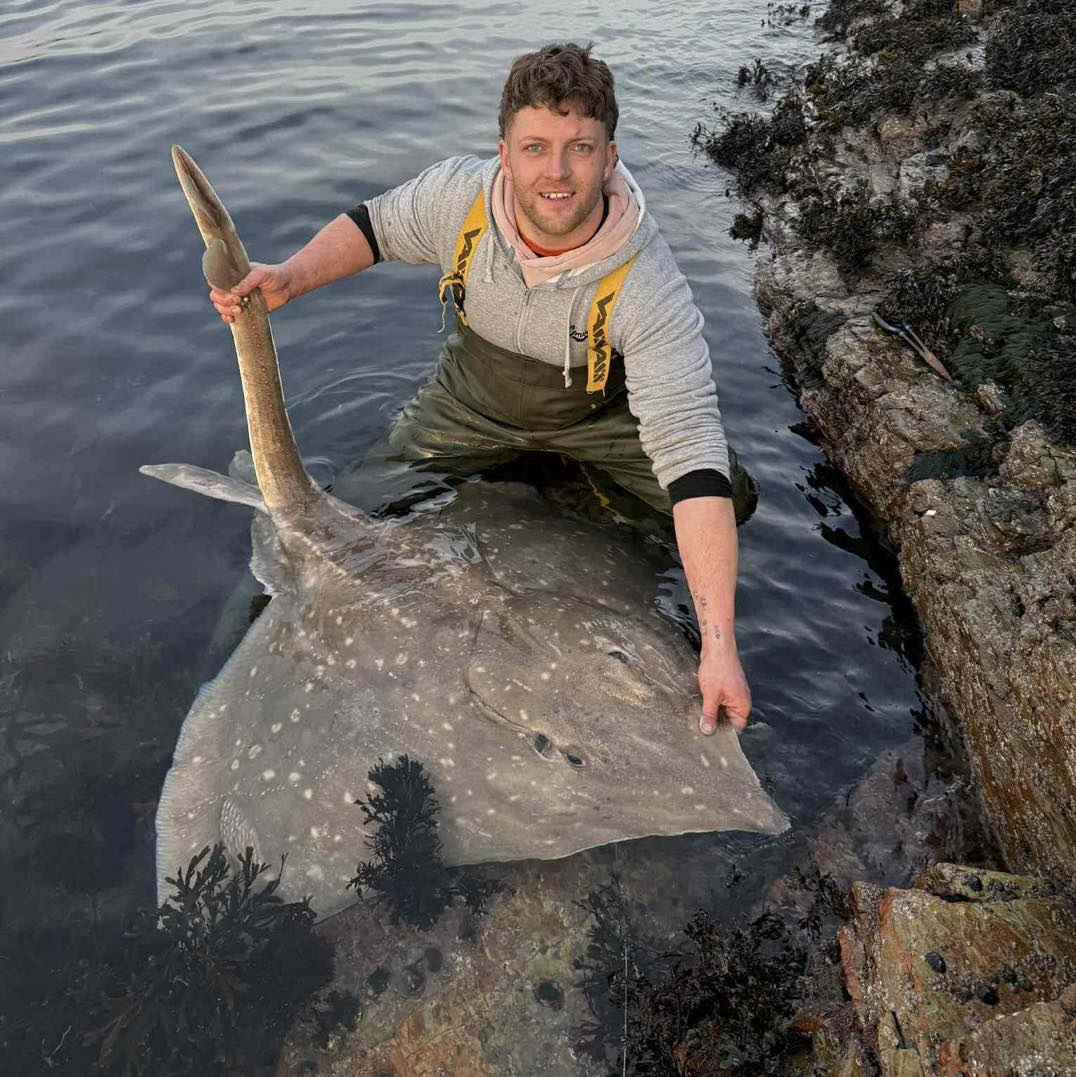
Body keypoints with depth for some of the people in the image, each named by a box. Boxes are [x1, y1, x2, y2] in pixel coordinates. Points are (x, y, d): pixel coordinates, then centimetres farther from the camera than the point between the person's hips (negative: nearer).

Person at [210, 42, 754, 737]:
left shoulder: (649, 289, -38)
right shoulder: (459, 196, -28)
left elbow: (691, 455, -43)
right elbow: (374, 226, -4)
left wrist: (719, 647, -48)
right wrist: (292, 277, -24)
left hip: (598, 412, -2)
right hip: (475, 400, 2)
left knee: (730, 495, -9)